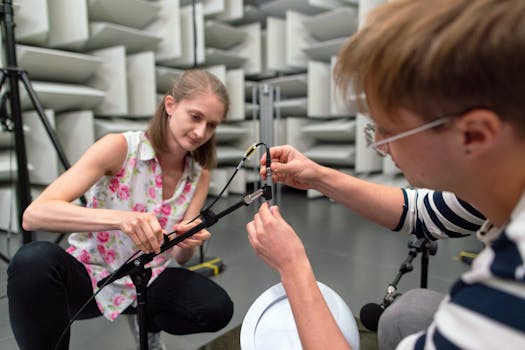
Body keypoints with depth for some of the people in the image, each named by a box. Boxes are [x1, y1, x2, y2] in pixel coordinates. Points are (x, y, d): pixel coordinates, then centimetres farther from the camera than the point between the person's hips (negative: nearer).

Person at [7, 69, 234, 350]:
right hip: (89, 274, -3)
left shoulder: (199, 176, -5)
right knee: (34, 260, -35)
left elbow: (180, 256, -6)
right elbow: (34, 214, -27)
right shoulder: (119, 147, -18)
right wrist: (119, 218, -43)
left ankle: (148, 324, 11)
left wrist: (188, 244, -30)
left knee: (217, 309, -21)